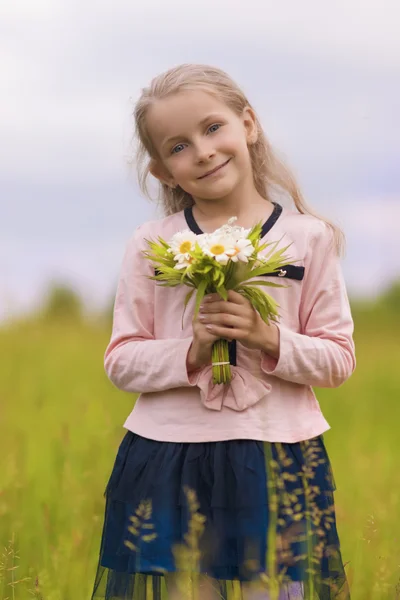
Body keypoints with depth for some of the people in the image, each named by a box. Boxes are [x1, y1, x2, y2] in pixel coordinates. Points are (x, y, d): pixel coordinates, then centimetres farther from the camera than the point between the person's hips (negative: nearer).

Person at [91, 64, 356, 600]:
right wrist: (191, 353, -14)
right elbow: (121, 361, 3)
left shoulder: (309, 238, 2)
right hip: (166, 461, 0)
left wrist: (269, 339, -14)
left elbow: (339, 359, 3)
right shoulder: (151, 245, 3)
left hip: (278, 467, 0)